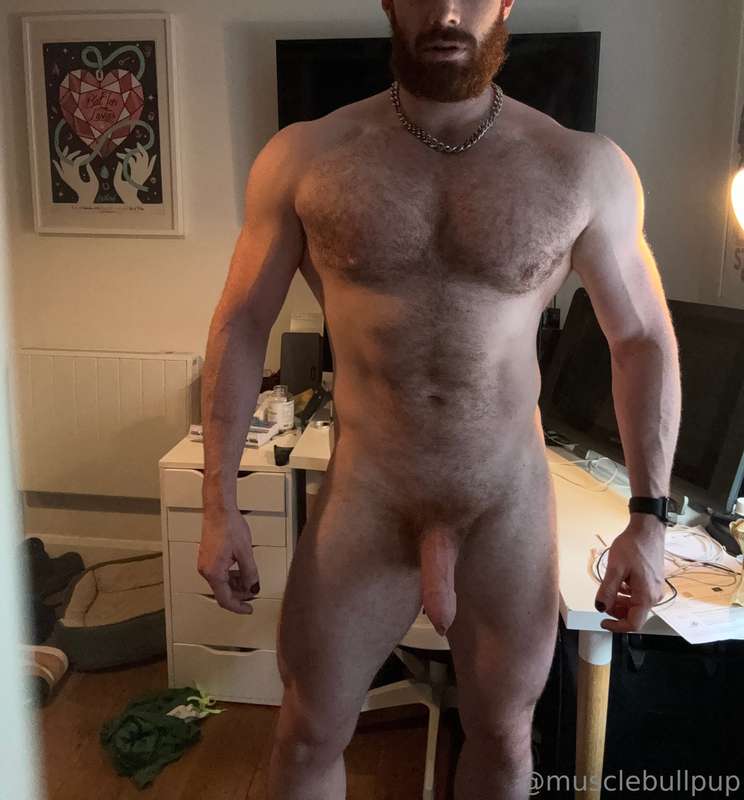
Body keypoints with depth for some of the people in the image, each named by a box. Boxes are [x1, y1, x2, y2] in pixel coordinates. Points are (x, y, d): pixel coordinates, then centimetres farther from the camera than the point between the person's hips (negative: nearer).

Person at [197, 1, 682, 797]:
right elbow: (240, 325, -1)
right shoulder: (304, 158, -6)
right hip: (362, 500, 0)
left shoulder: (587, 169, -6)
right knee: (308, 734, 13)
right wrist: (220, 505, -4)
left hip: (511, 505, 1)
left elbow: (643, 340, 2)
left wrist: (648, 518, -2)